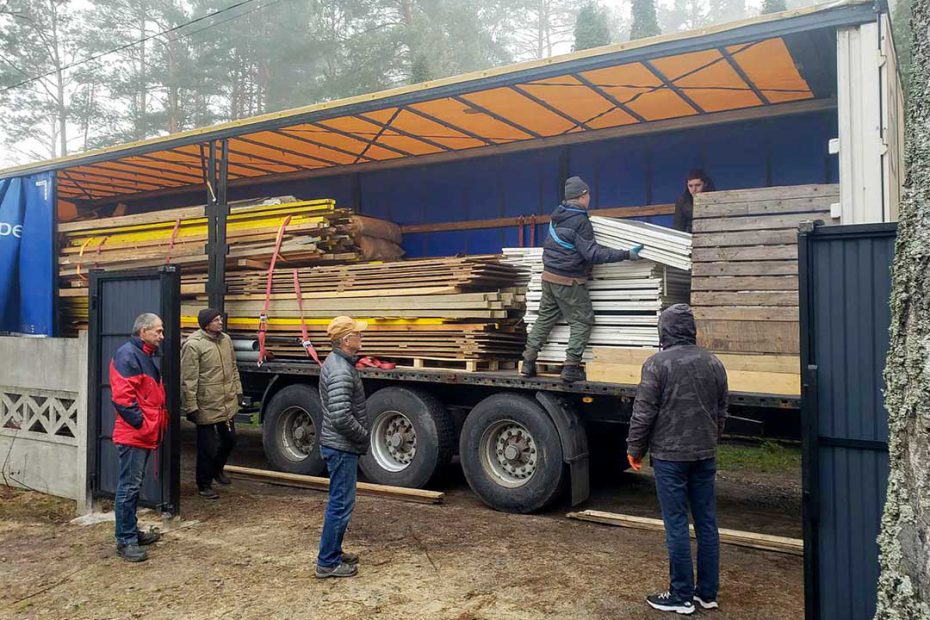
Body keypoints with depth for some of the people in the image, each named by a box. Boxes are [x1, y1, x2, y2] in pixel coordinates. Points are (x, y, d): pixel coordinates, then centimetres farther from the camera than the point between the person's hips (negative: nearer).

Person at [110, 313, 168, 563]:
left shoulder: (145, 355, 17)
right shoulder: (127, 354, -15)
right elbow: (122, 396, -22)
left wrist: (159, 422, 16)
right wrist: (140, 423, -18)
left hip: (144, 434, 10)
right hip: (133, 434, -10)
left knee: (134, 486, 16)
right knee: (129, 487, -5)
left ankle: (132, 532, 26)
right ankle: (125, 541, 1)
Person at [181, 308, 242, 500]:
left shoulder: (226, 339, 6)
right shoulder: (193, 344, -17)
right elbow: (188, 379, -17)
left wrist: (238, 390, 17)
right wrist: (191, 407, -16)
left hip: (228, 404, 7)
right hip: (207, 407, -7)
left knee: (229, 440, 20)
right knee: (208, 447, 5)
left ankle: (217, 469, 45)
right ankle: (204, 484, 23)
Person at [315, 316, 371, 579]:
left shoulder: (336, 362, 9)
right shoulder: (341, 371, -24)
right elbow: (341, 418, -30)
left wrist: (361, 434, 16)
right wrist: (364, 436, -14)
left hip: (339, 445, 10)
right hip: (342, 447, -10)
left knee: (340, 502, 20)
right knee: (341, 504, 0)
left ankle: (333, 552, 32)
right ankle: (327, 563, 11)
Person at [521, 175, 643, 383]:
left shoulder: (557, 214, 6)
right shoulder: (580, 221, -18)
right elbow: (592, 254, -20)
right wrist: (626, 255, -20)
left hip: (549, 276, 8)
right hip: (569, 281, -8)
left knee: (545, 317, 14)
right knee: (583, 321, 2)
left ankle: (528, 362, 14)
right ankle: (571, 367, -2)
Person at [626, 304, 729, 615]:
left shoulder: (658, 363, -12)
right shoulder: (713, 363, 6)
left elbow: (644, 413, -12)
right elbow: (721, 412, 14)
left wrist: (634, 449, 0)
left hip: (670, 457, -6)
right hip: (705, 456, 6)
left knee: (677, 525, 2)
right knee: (707, 524, 12)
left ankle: (682, 596, 10)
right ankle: (707, 592, 23)